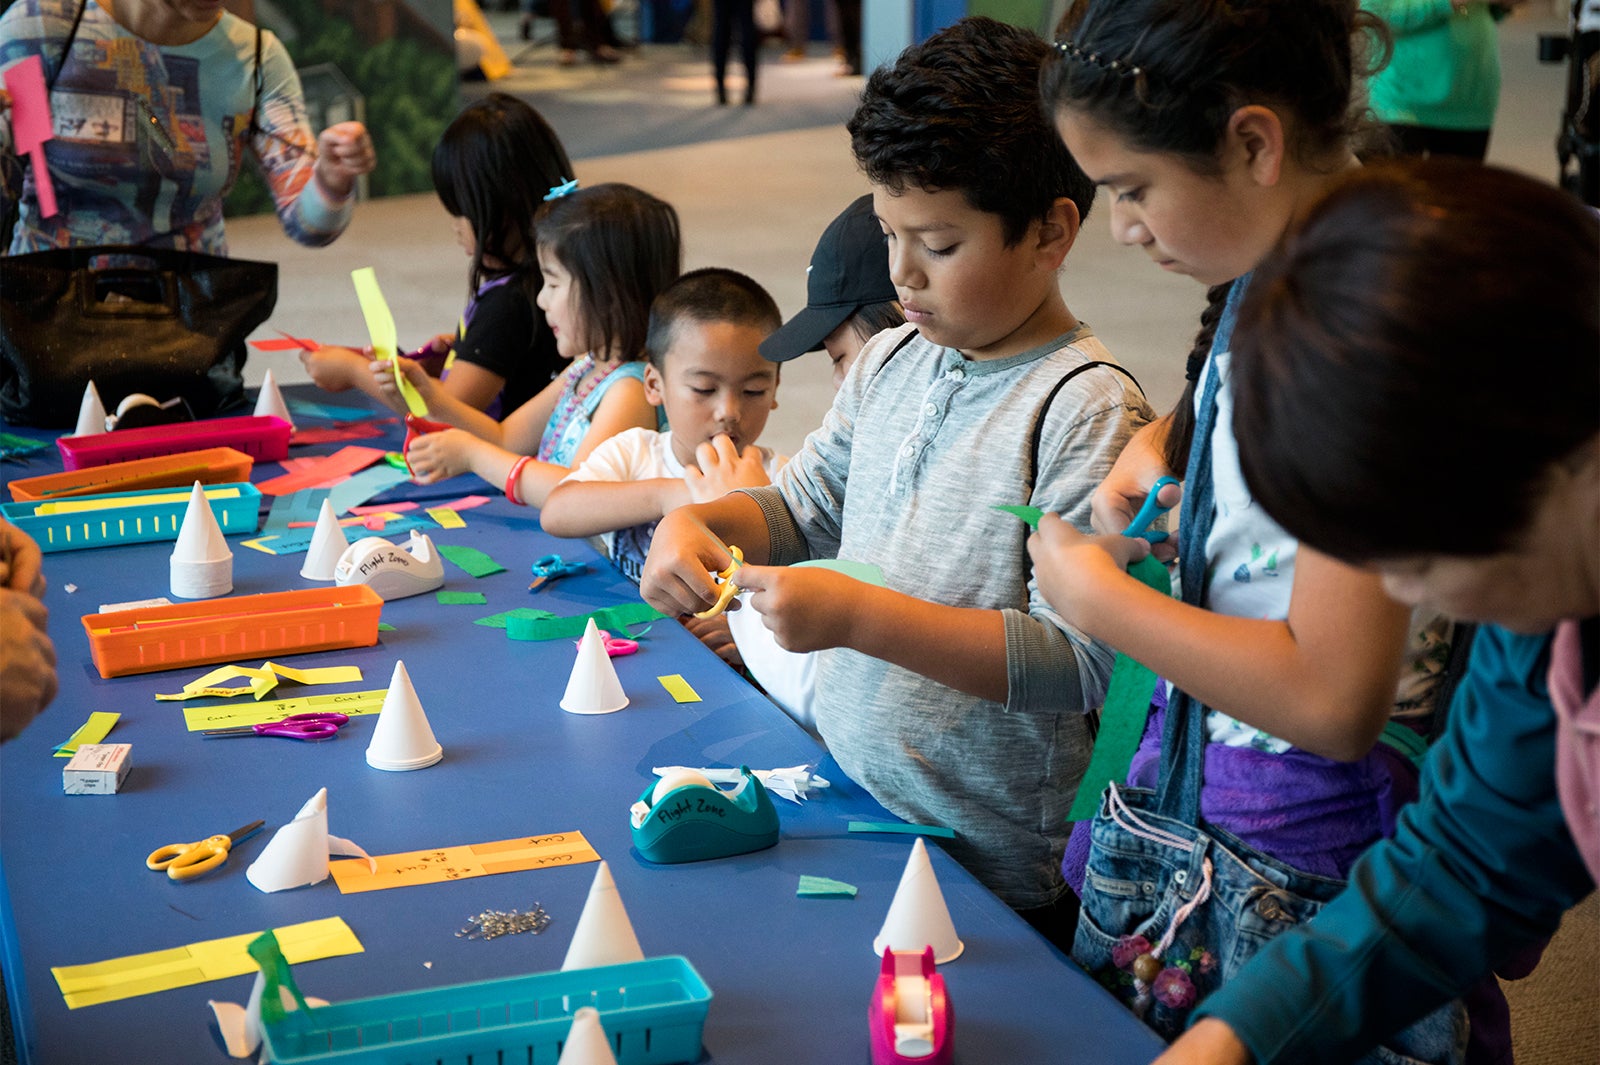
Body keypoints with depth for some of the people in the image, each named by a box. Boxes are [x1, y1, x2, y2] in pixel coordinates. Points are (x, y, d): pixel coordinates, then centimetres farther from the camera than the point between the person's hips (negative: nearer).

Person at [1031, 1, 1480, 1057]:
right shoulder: (1267, 278, 3)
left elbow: (1332, 699, -29)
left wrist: (1096, 593, -16)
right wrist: (1158, 449, 3)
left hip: (1305, 866, -9)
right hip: (1184, 788, 9)